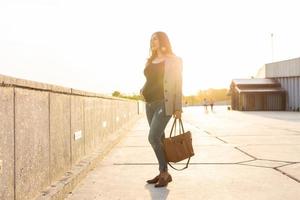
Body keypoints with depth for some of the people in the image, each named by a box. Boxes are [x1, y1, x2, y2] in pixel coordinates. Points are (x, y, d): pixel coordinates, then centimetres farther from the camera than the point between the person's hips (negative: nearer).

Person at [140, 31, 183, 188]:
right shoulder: (150, 61, 16)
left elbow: (178, 84, -6)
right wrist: (143, 90, 6)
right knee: (158, 138, 9)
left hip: (164, 103, -7)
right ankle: (163, 173, 19)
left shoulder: (174, 60, -1)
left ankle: (164, 173, -1)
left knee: (153, 137, -15)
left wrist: (178, 107, -12)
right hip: (150, 103, 7)